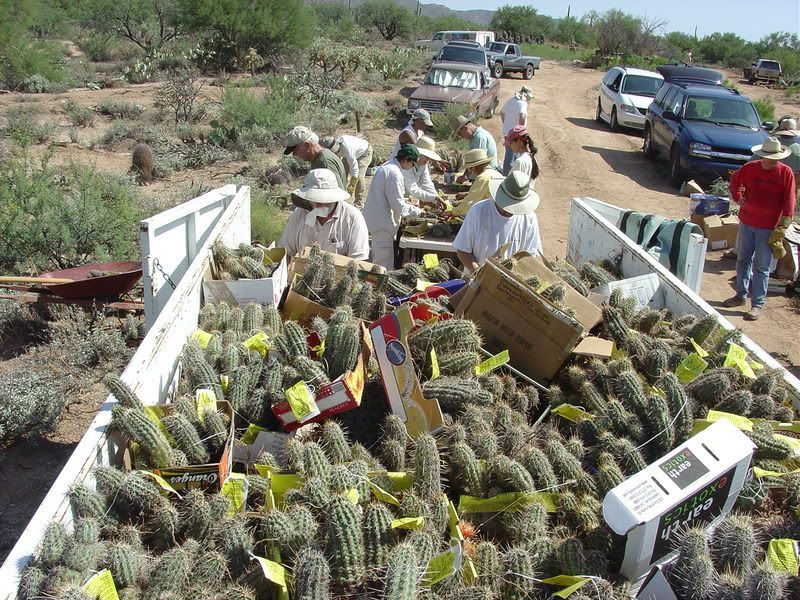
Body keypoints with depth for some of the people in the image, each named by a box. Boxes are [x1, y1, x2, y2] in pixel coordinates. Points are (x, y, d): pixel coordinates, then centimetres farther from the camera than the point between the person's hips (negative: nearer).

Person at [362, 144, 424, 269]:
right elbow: (397, 205, -20)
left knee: (377, 259, 21)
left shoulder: (386, 166, 12)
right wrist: (416, 211, -6)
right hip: (382, 223, -11)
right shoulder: (394, 173, -20)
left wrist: (406, 202, 16)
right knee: (385, 264, -6)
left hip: (375, 219, 11)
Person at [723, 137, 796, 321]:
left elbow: (789, 203, -9)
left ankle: (758, 304, 6)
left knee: (761, 267, -1)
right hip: (746, 223, 4)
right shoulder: (750, 168, -1)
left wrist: (782, 228, -14)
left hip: (768, 228, -4)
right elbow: (735, 179, 21)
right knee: (743, 260, 15)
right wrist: (737, 197, 6)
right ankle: (741, 295, 29)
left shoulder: (786, 173, -9)